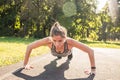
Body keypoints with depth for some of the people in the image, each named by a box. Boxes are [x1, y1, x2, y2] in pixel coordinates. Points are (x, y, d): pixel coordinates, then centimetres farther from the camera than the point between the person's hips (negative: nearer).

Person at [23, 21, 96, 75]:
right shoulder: (48, 40, -48)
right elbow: (29, 47, -36)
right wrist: (25, 64, -33)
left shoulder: (70, 41, -50)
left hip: (66, 52, -1)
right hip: (56, 53, 1)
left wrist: (93, 69, -45)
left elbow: (90, 51, -45)